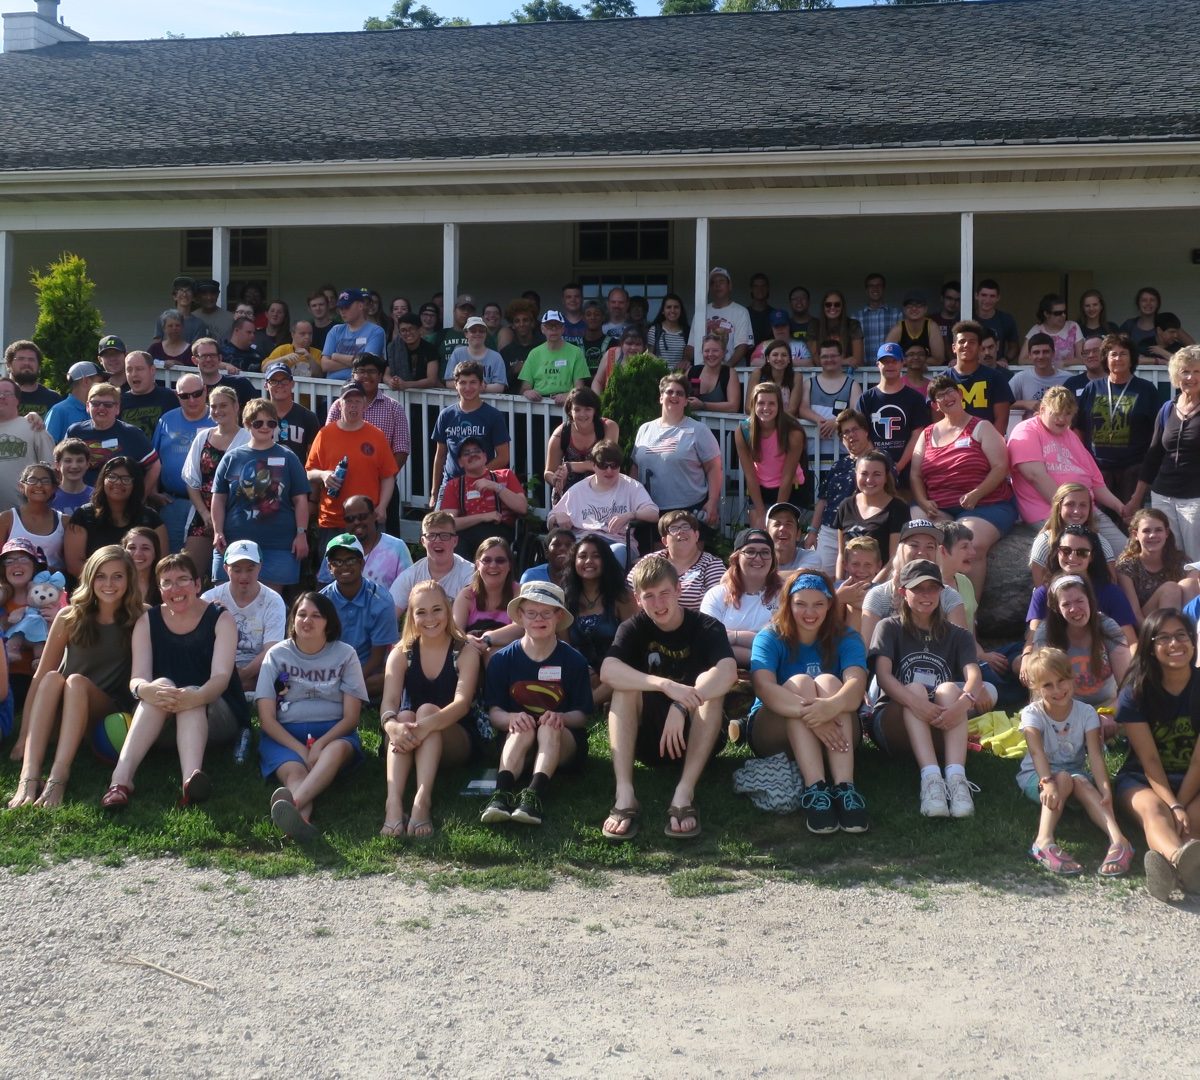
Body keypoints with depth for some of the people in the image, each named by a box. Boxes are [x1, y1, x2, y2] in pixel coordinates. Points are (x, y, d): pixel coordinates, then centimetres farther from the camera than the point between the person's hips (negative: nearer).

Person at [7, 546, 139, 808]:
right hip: (61, 712, 2)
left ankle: (58, 781, -46)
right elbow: (40, 676, -2)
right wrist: (24, 734, -8)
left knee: (76, 681, -30)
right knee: (53, 678, -29)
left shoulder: (137, 621, -2)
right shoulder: (70, 617, 1)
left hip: (108, 715, -2)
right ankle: (28, 778, -45)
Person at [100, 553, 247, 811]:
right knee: (163, 685, -30)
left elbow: (221, 677, -17)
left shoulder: (221, 620, -3)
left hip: (217, 716, -2)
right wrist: (147, 690, -36)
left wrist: (195, 697, -41)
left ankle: (191, 777, -62)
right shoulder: (147, 622, 4)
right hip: (158, 717, 2)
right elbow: (137, 679, -9)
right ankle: (121, 776, -50)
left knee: (190, 693, -33)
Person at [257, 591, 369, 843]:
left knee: (338, 750, -37)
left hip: (333, 734, 0)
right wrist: (301, 749, -16)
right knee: (295, 771, -34)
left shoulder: (345, 654, 7)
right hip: (285, 735, 0)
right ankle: (301, 818, -69)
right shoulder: (277, 655, 7)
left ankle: (292, 802, -66)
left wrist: (319, 745, -18)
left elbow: (351, 717, 1)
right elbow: (267, 718, 0)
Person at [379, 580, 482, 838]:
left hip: (458, 744, -2)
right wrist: (392, 726, -40)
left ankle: (423, 799, -48)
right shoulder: (401, 654, 3)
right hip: (409, 747, 2)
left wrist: (428, 725, -41)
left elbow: (462, 703, -20)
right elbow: (389, 701, -14)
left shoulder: (465, 653, -3)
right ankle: (393, 802, -50)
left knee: (427, 710, -31)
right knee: (404, 716, -30)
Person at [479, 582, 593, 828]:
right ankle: (502, 793, -52)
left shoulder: (573, 660, -1)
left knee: (549, 727, -34)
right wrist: (511, 718, -24)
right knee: (524, 729, -34)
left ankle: (535, 794, -53)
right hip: (515, 740, 1)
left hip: (563, 743, 0)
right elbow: (493, 711, -1)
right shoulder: (502, 659, 1)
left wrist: (560, 718, -24)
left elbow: (582, 715, -1)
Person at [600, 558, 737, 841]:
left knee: (710, 684, -27)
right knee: (625, 686, -25)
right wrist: (666, 685, -40)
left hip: (695, 738, -1)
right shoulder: (634, 628, -4)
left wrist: (681, 706, -43)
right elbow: (607, 671, -26)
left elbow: (728, 673, -29)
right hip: (646, 739, 1)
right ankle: (624, 796, -37)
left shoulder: (707, 627, -8)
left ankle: (684, 793, -37)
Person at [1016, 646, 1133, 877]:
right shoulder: (1033, 713, -13)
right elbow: (1037, 752, -29)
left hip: (1075, 773, 2)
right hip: (1037, 775, -2)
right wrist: (1048, 782, -48)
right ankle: (1045, 842, -54)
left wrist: (1105, 788, -37)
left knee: (1081, 782, -33)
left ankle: (1118, 840, -51)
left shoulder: (1086, 713, -7)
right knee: (1064, 778, -34)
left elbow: (1095, 754, -20)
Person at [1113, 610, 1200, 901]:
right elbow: (1149, 759, -14)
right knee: (1152, 808, -37)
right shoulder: (1135, 692, -9)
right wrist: (1173, 807, -26)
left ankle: (1165, 858, -63)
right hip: (1142, 779, -2)